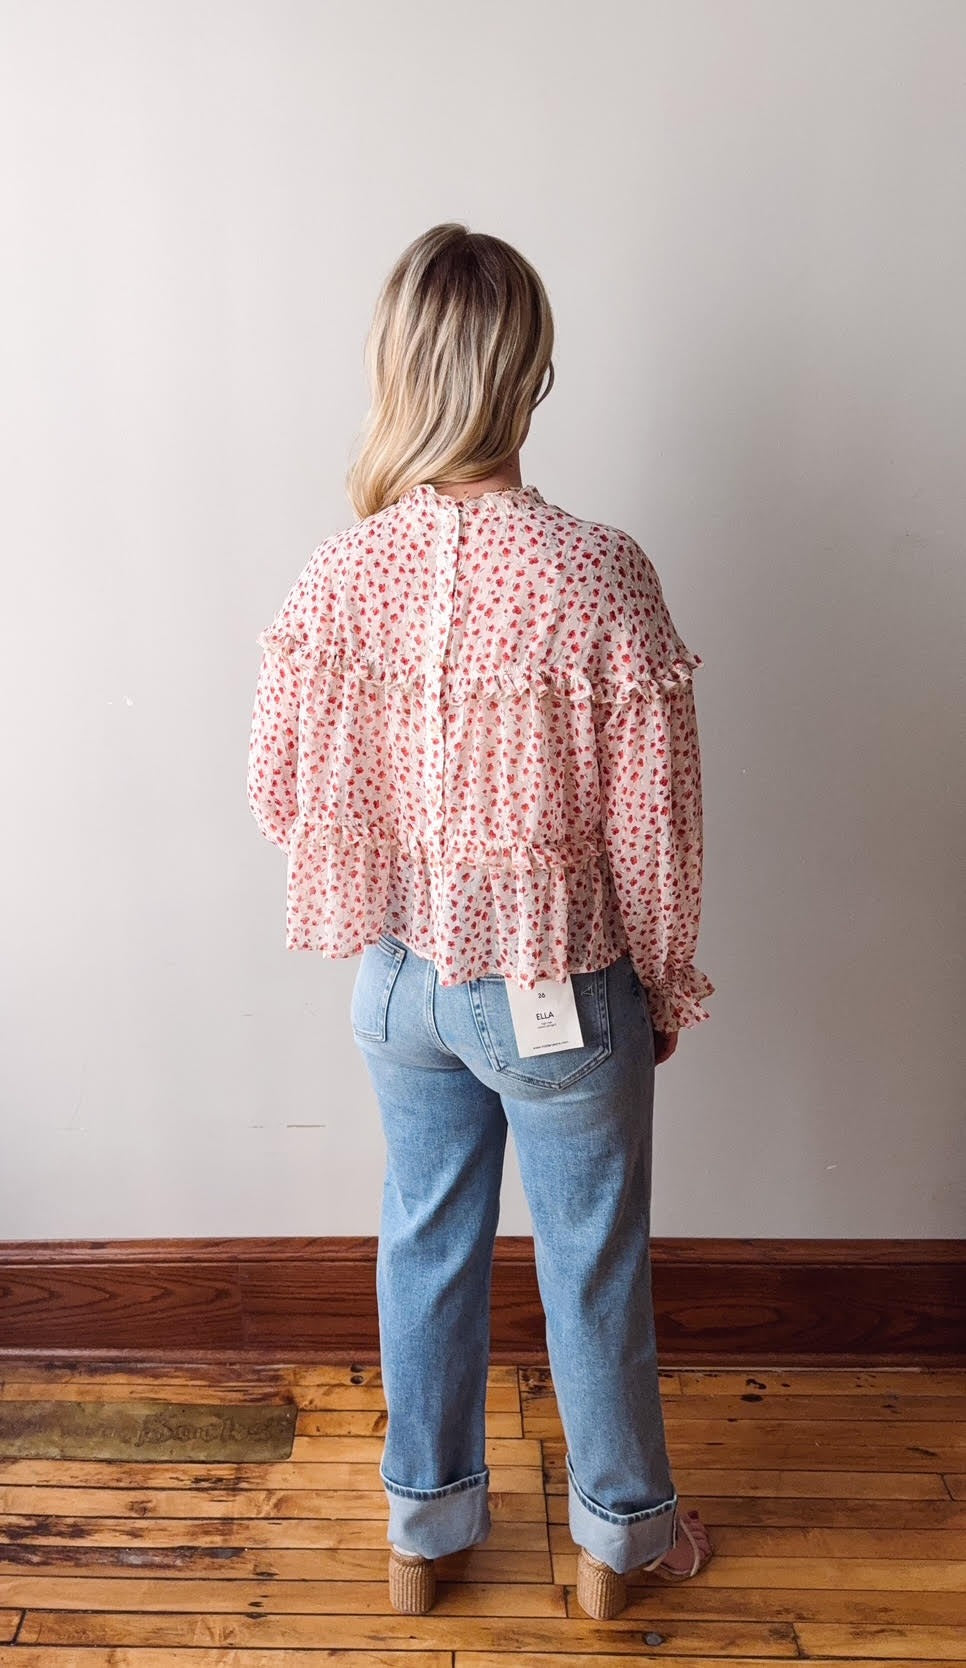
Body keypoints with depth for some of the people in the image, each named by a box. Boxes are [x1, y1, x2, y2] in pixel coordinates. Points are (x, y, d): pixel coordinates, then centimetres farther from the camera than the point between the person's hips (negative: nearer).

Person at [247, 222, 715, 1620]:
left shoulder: (335, 575, -11)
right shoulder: (600, 576, -22)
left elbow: (280, 792, -2)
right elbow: (652, 825, -15)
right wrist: (666, 986, 1)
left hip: (401, 980, 3)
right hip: (563, 993, -3)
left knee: (426, 1242, 22)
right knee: (593, 1267, 18)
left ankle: (424, 1526, 43)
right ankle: (620, 1533, 43)